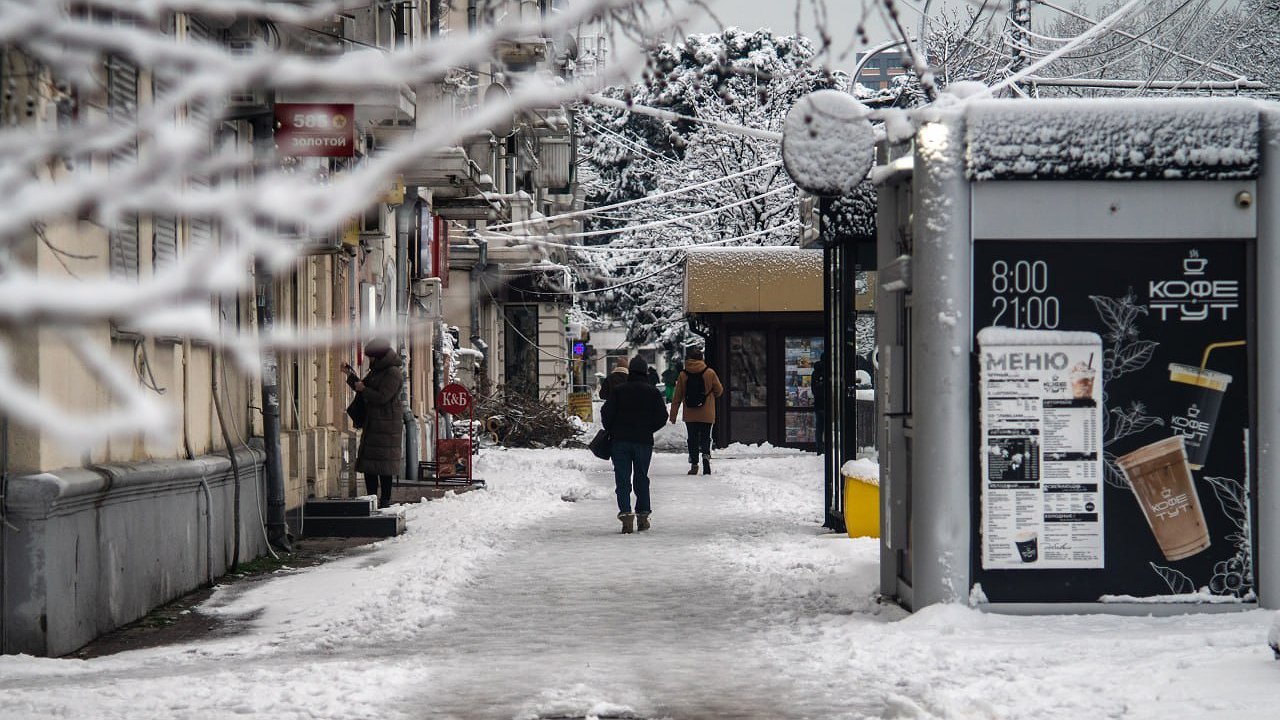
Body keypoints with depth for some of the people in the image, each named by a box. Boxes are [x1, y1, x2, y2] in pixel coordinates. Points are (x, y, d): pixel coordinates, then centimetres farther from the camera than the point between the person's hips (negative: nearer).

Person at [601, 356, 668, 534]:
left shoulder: (618, 391, -2)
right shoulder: (653, 392, 1)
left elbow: (606, 413, -5)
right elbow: (662, 416, 0)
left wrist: (611, 432, 12)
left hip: (620, 440, -1)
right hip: (644, 440, 1)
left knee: (622, 480, 0)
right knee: (641, 479, 14)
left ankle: (626, 514, -14)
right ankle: (642, 516, 14)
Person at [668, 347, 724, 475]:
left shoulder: (683, 375, -3)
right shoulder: (710, 373, -6)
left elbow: (677, 397, 1)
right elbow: (719, 390, 6)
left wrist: (673, 415, 8)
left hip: (690, 416, 1)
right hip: (707, 415, -1)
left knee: (692, 439, 10)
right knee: (705, 438, 7)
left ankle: (694, 464, 4)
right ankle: (706, 455, -18)